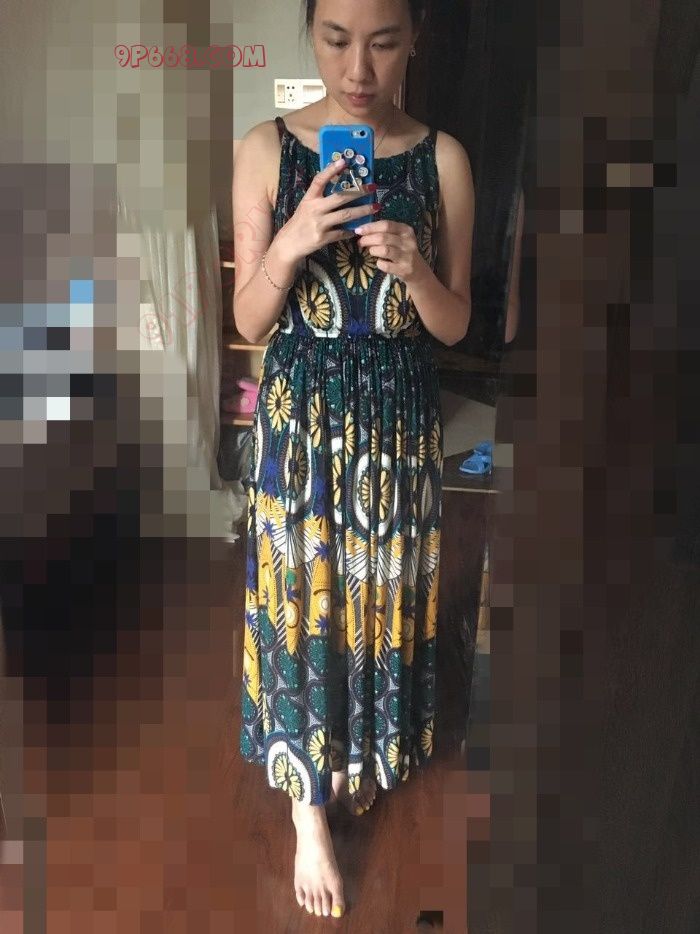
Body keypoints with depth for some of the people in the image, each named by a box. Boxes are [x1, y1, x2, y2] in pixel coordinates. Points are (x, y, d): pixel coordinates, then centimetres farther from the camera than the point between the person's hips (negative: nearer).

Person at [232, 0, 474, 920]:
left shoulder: (443, 158, -3)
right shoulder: (265, 148, -4)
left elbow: (455, 325, -1)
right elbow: (248, 320, -4)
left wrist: (412, 267, -20)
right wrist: (292, 242, -21)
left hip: (399, 416, 1)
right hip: (300, 412, -1)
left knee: (382, 588, 15)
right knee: (301, 594, 6)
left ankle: (371, 750, 45)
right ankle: (311, 809, 27)